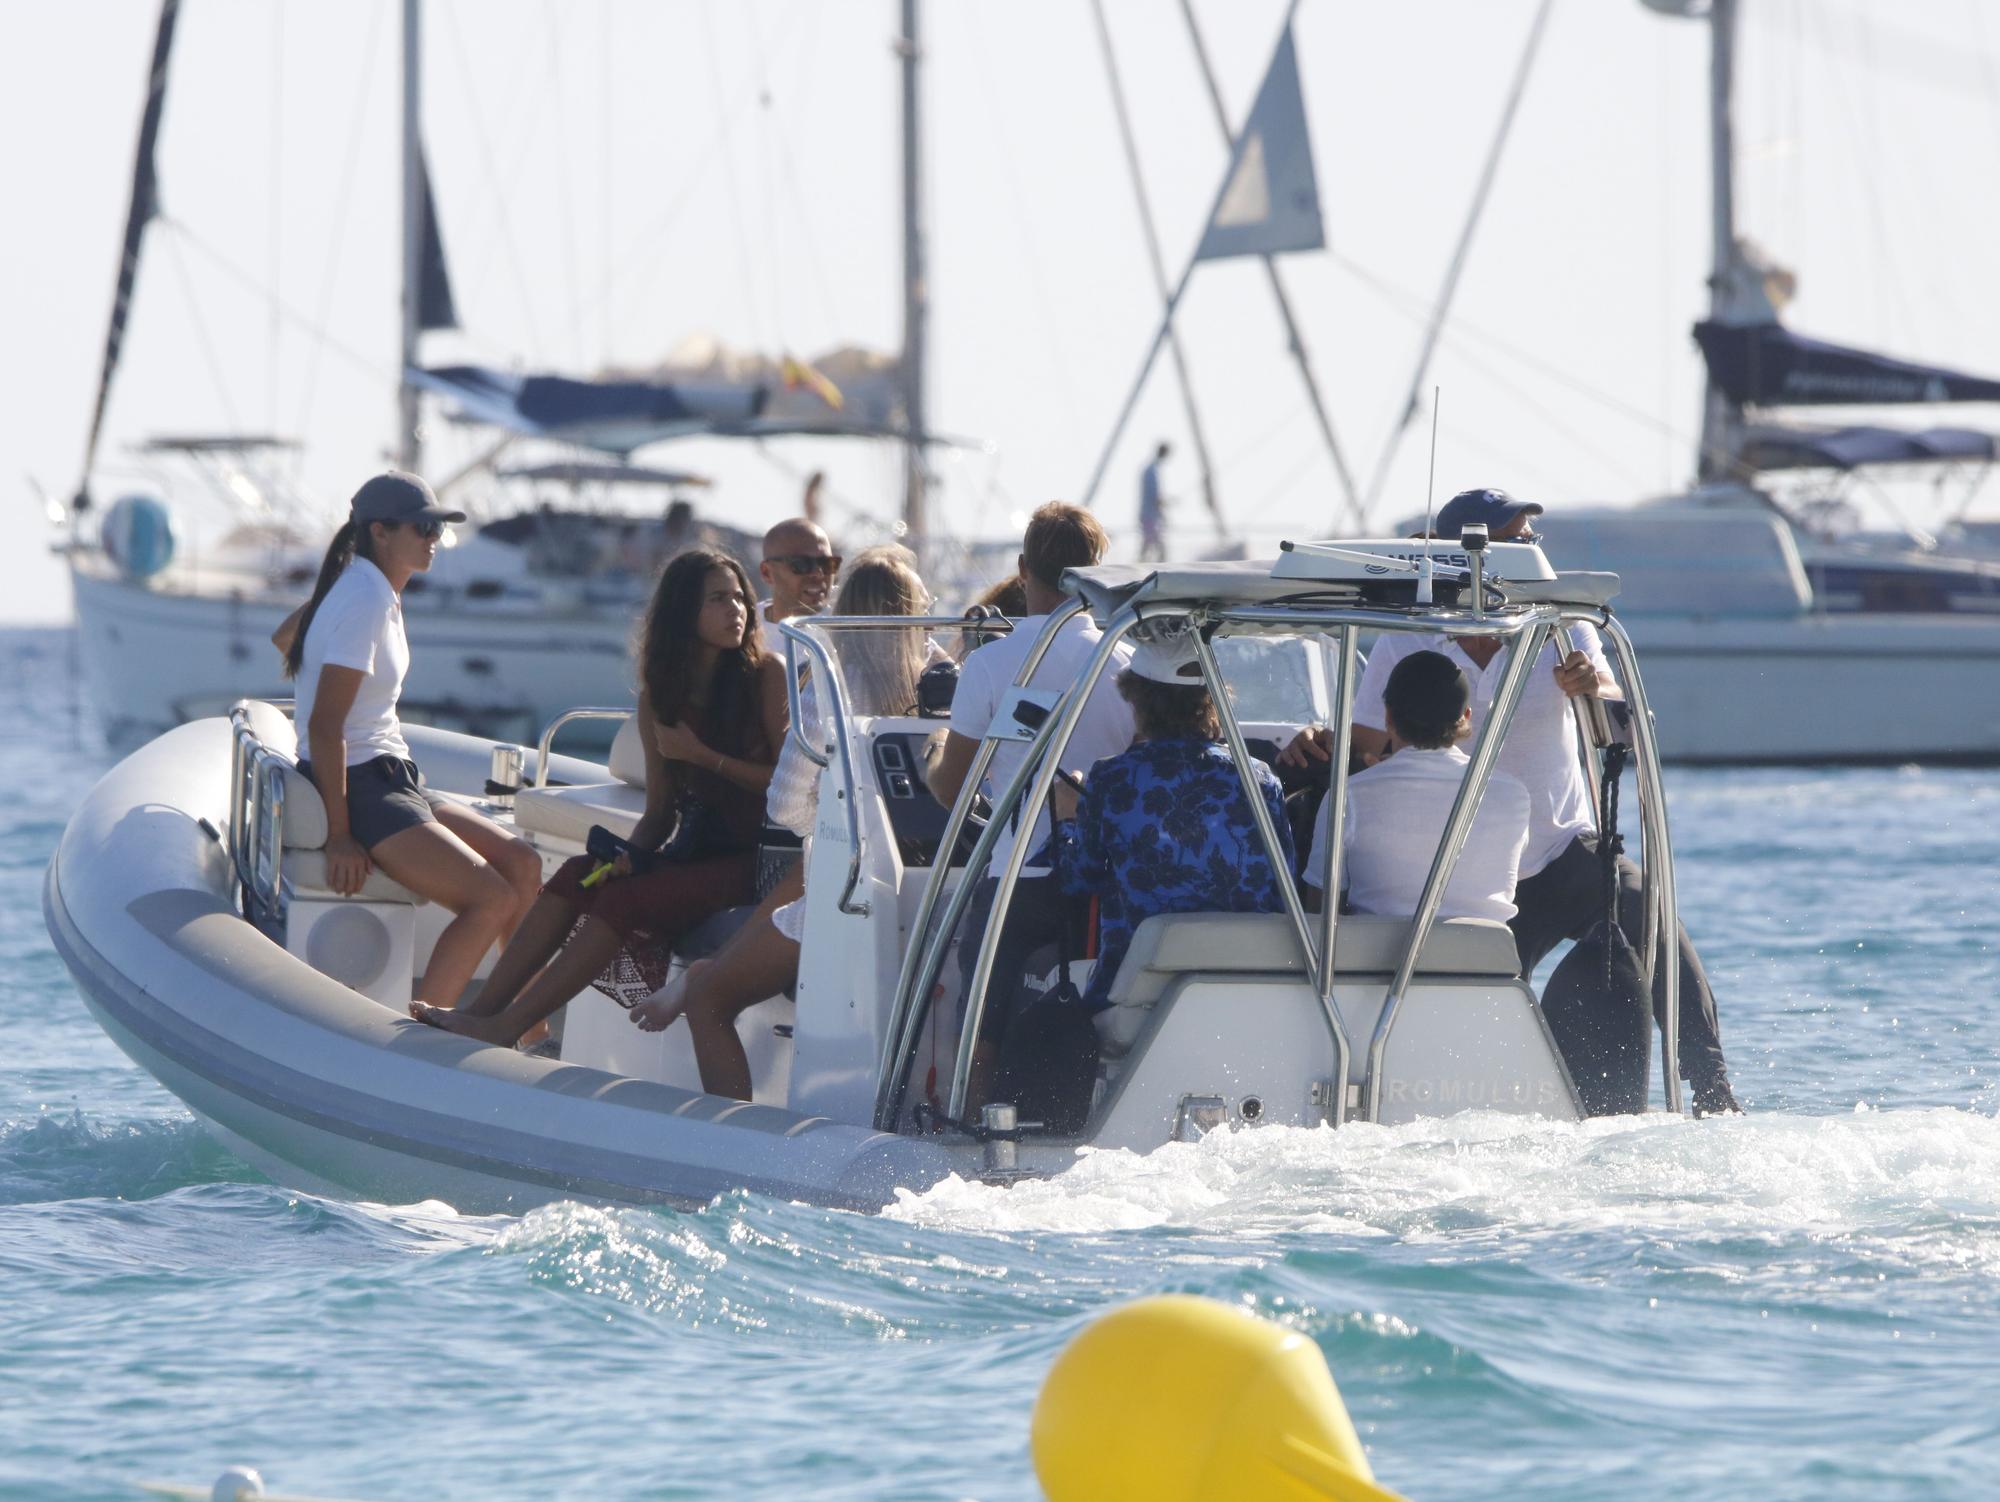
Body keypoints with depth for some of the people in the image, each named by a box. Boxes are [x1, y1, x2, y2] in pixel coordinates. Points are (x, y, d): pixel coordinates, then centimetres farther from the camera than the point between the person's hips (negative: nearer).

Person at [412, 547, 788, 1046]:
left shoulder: (767, 676, -5)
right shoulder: (659, 696, 10)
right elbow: (659, 812, 11)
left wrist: (702, 756, -14)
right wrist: (630, 853, -11)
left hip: (753, 857, -6)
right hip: (695, 847, 6)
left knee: (627, 898, -25)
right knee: (576, 875, -15)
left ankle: (506, 1025, -26)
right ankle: (482, 1009, -18)